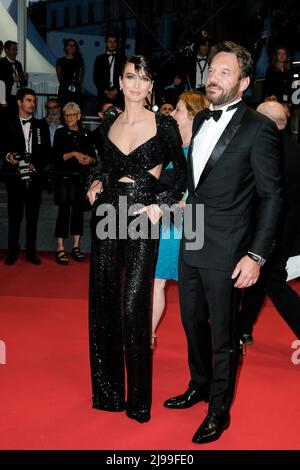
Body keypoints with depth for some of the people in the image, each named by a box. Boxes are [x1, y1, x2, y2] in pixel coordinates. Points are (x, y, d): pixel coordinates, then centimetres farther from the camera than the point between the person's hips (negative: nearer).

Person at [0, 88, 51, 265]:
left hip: (35, 177, 2)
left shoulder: (41, 125, 11)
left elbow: (47, 151, 8)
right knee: (14, 215, 2)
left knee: (33, 215, 6)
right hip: (15, 176, -2)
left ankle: (31, 251, 14)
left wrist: (37, 165, -8)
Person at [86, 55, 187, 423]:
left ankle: (139, 398, 8)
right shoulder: (108, 124, 10)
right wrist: (95, 184, 5)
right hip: (107, 213, 5)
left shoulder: (164, 124, -2)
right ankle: (107, 389, 24)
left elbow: (182, 170, 3)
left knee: (134, 307, -8)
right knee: (103, 301, 8)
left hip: (142, 217, -5)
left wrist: (162, 205, -8)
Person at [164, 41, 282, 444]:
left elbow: (271, 196, -12)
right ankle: (199, 385, 42)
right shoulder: (200, 120, 11)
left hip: (225, 250, -7)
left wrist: (256, 255, -16)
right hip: (191, 243, 7)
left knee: (224, 333, 7)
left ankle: (219, 410, 25)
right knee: (192, 321, 20)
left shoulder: (258, 128, -11)